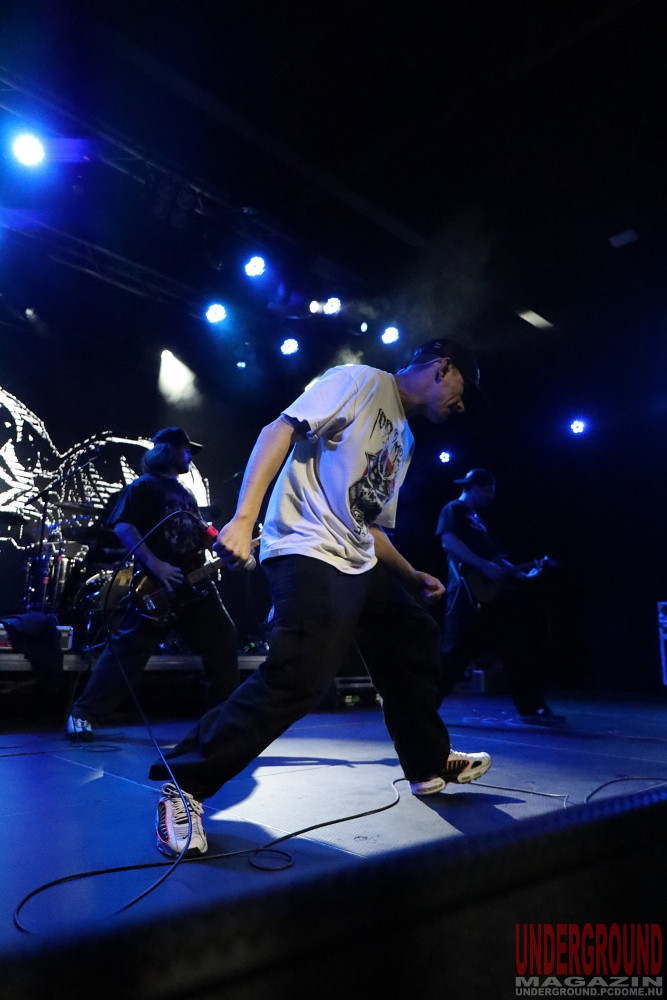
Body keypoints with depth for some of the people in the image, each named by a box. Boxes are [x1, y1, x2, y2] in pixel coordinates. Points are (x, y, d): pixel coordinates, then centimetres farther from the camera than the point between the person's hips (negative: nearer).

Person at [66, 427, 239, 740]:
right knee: (128, 650, -8)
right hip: (157, 586, -8)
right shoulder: (144, 486, -2)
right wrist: (155, 566, -22)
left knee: (222, 642, 7)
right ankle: (83, 714, 4)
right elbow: (123, 526, -15)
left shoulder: (186, 494, 23)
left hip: (194, 583, 8)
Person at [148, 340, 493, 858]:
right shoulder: (361, 380, -1)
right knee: (297, 680, -21)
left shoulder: (404, 439, 25)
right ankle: (183, 785, -6)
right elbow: (281, 430, -13)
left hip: (359, 564, 10)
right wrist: (243, 519, -25)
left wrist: (414, 576, 29)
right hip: (310, 554, -10)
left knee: (416, 638, 17)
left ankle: (430, 764, 36)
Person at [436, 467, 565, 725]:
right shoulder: (454, 510, -2)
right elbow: (448, 542, -21)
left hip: (491, 593, 9)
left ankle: (532, 707, 16)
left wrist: (524, 574, 15)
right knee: (454, 653, -8)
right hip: (468, 593, -9)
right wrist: (483, 566, -24)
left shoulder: (478, 519, 25)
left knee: (516, 650, 8)